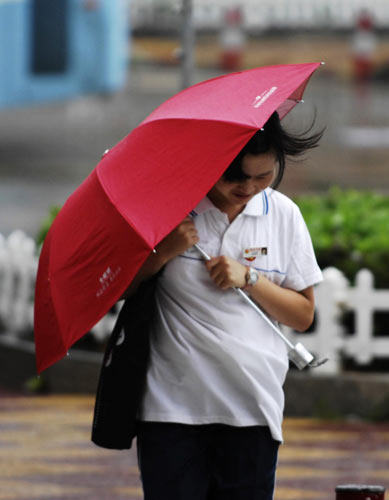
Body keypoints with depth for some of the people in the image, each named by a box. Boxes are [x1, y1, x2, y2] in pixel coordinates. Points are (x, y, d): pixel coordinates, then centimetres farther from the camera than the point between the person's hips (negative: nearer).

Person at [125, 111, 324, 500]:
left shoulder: (284, 216, 6)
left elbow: (303, 315, 9)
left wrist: (248, 278, -7)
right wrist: (164, 251, -13)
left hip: (251, 408, 2)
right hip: (172, 407, -2)